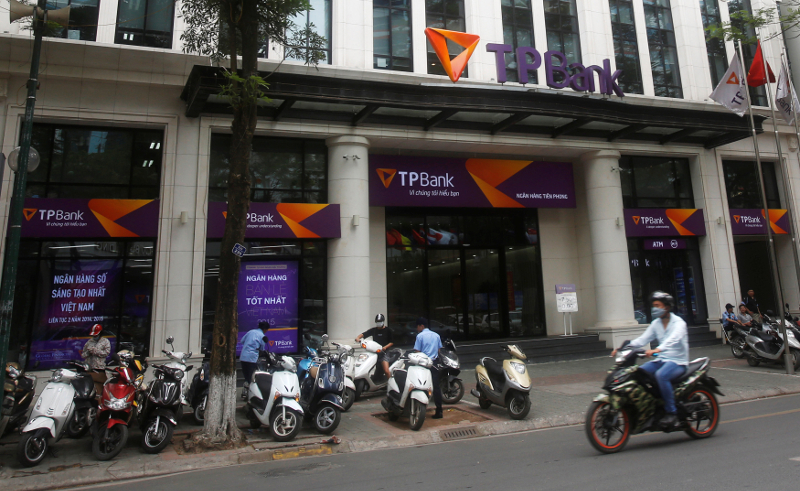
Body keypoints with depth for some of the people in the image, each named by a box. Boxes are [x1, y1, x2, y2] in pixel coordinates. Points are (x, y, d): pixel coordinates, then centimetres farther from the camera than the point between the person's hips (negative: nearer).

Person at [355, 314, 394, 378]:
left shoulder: (388, 331, 5)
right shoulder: (373, 330, 13)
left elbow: (392, 342, 0)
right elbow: (364, 334, 3)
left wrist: (385, 347, -19)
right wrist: (358, 337, -19)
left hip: (383, 352, -4)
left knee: (386, 371, -21)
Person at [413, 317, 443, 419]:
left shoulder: (420, 336, -4)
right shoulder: (436, 335, 12)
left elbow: (417, 352, -8)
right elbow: (439, 350, 15)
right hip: (434, 363, 4)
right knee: (436, 387, 3)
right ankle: (439, 411, 3)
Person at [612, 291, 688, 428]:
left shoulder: (678, 323, -10)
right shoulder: (656, 323, 12)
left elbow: (674, 339, -30)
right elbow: (643, 339, 4)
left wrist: (657, 350, -49)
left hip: (678, 361, -7)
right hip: (662, 360, 7)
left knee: (660, 375, -35)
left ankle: (672, 412, -22)